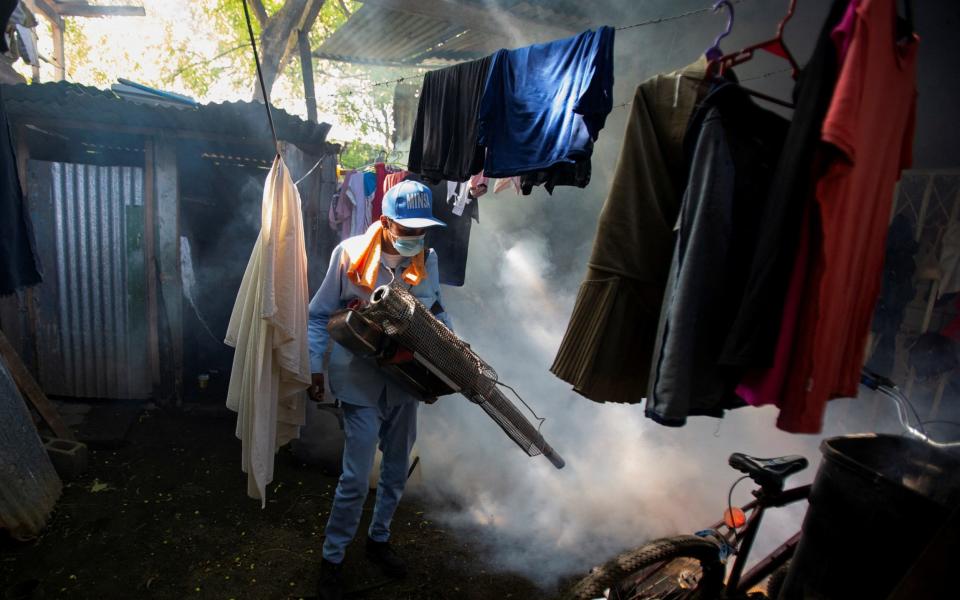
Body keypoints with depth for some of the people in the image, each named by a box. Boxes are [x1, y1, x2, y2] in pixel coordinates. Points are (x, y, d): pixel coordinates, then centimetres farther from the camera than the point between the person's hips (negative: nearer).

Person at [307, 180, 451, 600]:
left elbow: (436, 312, 12)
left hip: (406, 380, 5)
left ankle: (378, 539, 41)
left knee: (397, 469, 17)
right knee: (356, 478, -1)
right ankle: (331, 558, 23)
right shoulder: (350, 254, -13)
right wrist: (316, 367, -11)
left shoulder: (428, 259, -2)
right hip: (362, 382, -4)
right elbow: (319, 315, -5)